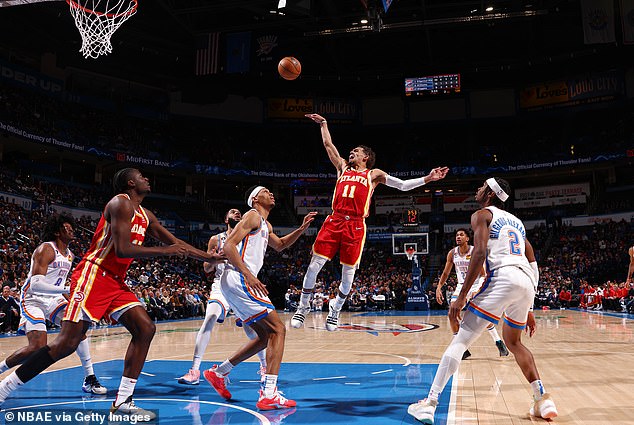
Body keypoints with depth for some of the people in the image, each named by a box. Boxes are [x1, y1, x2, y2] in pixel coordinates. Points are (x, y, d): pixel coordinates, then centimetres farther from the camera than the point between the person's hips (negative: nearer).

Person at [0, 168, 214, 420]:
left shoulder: (145, 216, 17)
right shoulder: (121, 203, -10)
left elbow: (176, 243, 21)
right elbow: (122, 250, -20)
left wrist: (211, 258, 17)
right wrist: (165, 251, -15)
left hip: (116, 283, 9)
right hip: (94, 275, -9)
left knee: (145, 329, -3)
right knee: (68, 342, -13)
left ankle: (123, 401, -1)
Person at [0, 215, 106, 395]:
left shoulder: (70, 255, 9)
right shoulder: (46, 249, -17)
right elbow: (35, 284, -28)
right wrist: (67, 289, -36)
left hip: (53, 299, 8)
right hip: (33, 300, -7)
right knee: (37, 347, -21)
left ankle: (89, 379, -8)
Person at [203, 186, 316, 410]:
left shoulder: (265, 225, 25)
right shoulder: (253, 216, -4)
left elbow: (279, 245, 40)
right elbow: (229, 246, -15)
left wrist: (302, 228, 26)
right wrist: (249, 275, -24)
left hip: (237, 283, 10)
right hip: (238, 280, -10)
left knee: (266, 336, 14)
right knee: (277, 329, -12)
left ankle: (218, 372, 21)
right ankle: (269, 394, -18)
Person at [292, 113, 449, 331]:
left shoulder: (373, 174, 16)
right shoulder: (342, 167, 23)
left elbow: (402, 185, 10)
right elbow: (328, 144, 30)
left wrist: (427, 179, 2)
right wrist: (323, 124, 35)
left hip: (355, 225, -1)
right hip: (335, 220, 2)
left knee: (348, 271, 2)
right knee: (315, 264, -6)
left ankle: (335, 310, 22)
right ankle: (303, 307, 9)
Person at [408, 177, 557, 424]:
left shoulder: (482, 215, 9)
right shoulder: (516, 221, 31)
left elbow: (480, 253, -9)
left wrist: (461, 297, -11)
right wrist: (527, 309, 30)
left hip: (503, 278, -7)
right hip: (527, 283, 7)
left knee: (461, 340, -6)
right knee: (513, 342, 29)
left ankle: (429, 404, -10)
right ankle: (543, 400, 22)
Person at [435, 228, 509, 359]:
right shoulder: (452, 253, -5)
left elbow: (483, 274, -18)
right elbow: (446, 273, 5)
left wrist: (478, 290, -31)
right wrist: (438, 288, -6)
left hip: (476, 285, -4)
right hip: (461, 286, 4)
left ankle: (499, 343, 5)